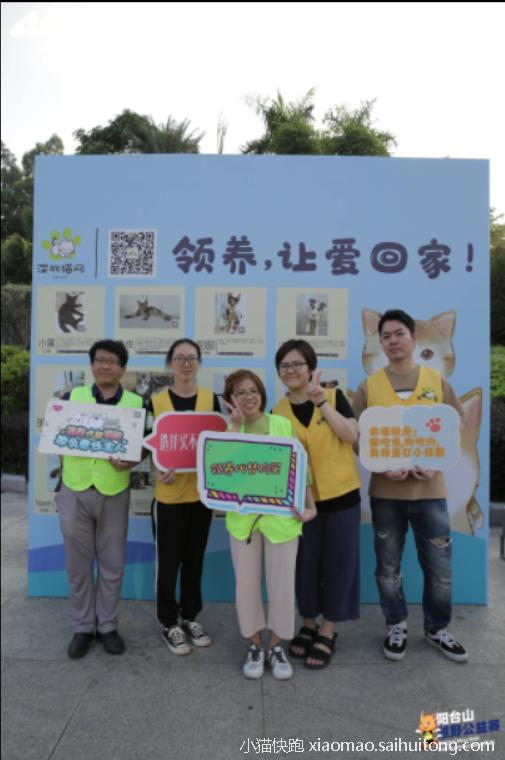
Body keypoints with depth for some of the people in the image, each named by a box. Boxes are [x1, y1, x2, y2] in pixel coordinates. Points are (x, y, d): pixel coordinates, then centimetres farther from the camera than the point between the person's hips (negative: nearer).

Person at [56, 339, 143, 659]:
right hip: (75, 491, 1)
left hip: (114, 493, -1)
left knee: (112, 564, 10)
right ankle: (83, 626, 29)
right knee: (78, 564, 11)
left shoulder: (136, 403, -1)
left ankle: (108, 625, 29)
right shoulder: (72, 396, 3)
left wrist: (130, 461, -18)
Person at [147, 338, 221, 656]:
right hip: (168, 494, -2)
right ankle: (169, 623, 26)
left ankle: (190, 616, 33)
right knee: (169, 560, 7)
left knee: (195, 558, 15)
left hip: (201, 492, 2)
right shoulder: (156, 401, -4)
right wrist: (159, 469, -18)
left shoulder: (211, 399, 1)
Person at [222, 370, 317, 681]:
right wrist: (237, 426, -14)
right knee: (246, 583, 11)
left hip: (281, 516, 0)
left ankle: (276, 646, 29)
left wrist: (310, 505, -5)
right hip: (242, 516, 1)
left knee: (282, 583, 8)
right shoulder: (227, 429, 3)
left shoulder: (283, 425, 1)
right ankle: (255, 645, 32)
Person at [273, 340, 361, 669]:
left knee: (337, 563, 9)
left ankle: (327, 632, 27)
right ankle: (309, 625, 35)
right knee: (305, 564, 12)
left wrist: (322, 402, -21)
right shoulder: (278, 412, 0)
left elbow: (352, 436, -16)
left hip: (341, 496, -1)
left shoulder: (334, 396, -4)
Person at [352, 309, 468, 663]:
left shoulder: (438, 381, 2)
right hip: (385, 491, 0)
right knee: (389, 566, 12)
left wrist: (435, 463, -12)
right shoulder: (369, 386, 0)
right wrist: (382, 466, -15)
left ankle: (438, 629, 34)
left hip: (429, 489, 1)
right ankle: (397, 627, 33)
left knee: (439, 566, 10)